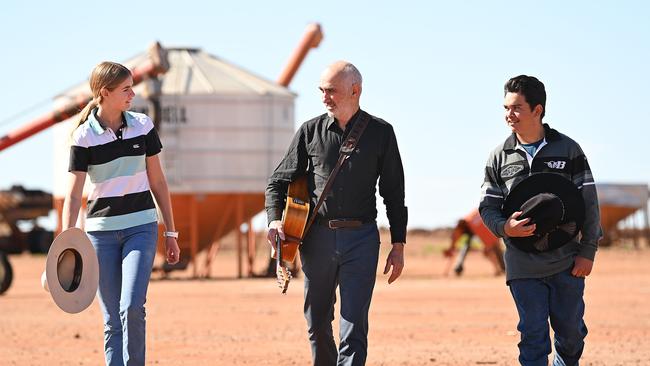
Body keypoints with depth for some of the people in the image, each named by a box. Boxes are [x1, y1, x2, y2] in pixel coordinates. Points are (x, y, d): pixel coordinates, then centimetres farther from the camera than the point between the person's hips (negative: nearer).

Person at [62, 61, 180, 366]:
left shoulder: (142, 126, 2)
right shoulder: (84, 136, -6)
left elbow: (157, 181, 9)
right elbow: (73, 194, -9)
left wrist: (170, 232, 11)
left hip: (141, 226, 1)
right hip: (101, 230, -1)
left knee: (132, 307, -17)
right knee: (112, 320, 1)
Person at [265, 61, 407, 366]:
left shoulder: (380, 132, 4)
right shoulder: (311, 131, 6)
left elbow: (394, 193, 7)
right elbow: (279, 181, 11)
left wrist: (398, 246, 3)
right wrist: (275, 220, -8)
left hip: (361, 237, -2)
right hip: (317, 237, 2)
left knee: (354, 326, -8)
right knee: (317, 322, 9)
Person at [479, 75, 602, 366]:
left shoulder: (568, 150, 1)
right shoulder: (500, 157, 4)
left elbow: (589, 203, 3)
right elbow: (488, 207, 7)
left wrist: (587, 252, -3)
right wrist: (504, 227, -16)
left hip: (566, 263, 0)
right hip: (523, 265, 0)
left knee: (571, 333, 7)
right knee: (533, 336, -3)